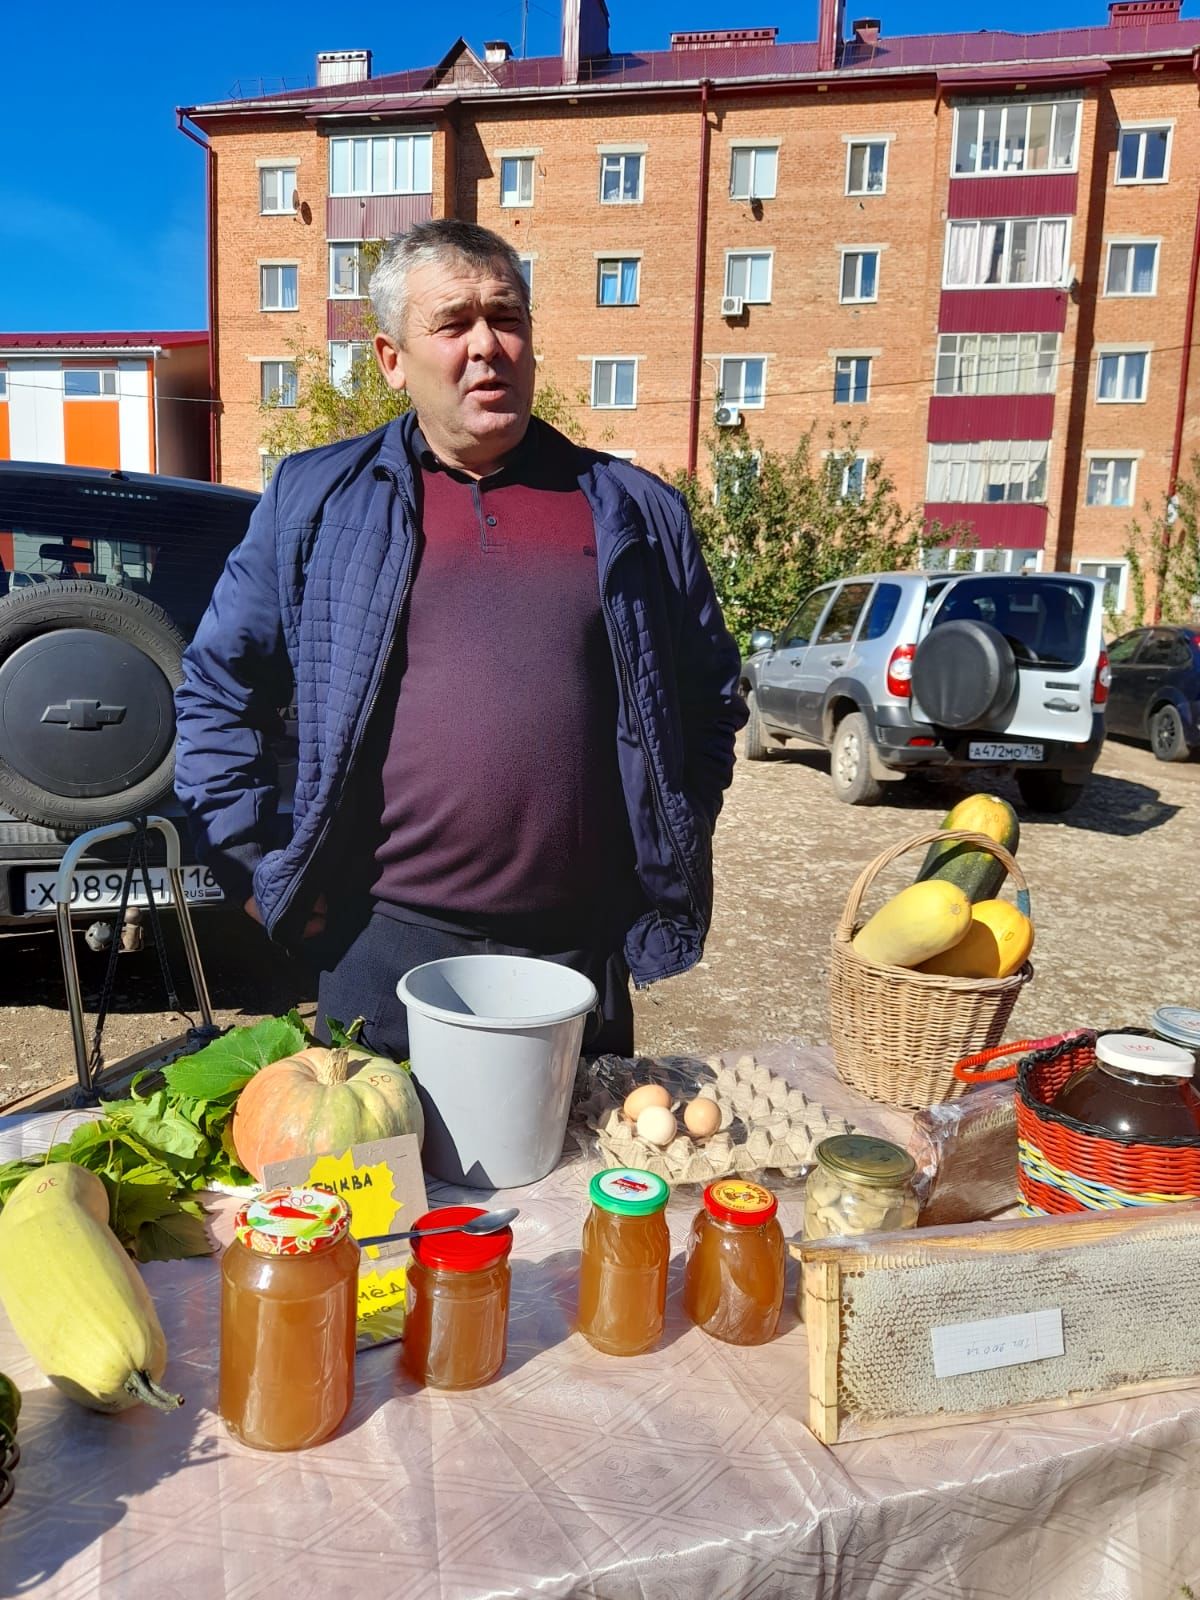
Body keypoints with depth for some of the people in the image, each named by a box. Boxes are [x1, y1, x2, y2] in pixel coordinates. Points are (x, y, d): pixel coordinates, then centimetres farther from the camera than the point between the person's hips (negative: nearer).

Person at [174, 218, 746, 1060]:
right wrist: (260, 863, 3)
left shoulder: (636, 512, 6)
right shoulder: (314, 501, 4)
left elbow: (712, 700, 15)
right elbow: (218, 691, 9)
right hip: (386, 946, -1)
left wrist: (671, 855, 9)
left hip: (582, 952, 2)